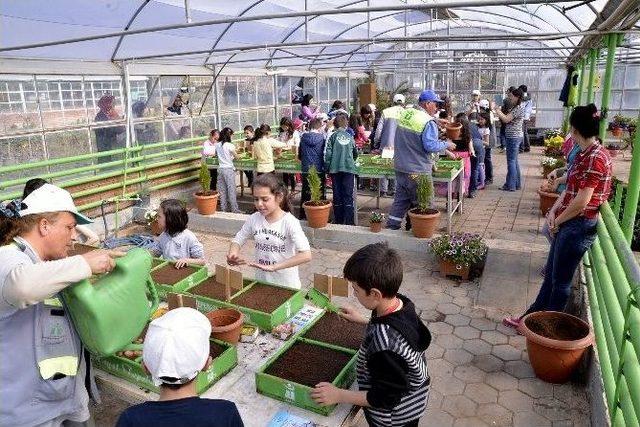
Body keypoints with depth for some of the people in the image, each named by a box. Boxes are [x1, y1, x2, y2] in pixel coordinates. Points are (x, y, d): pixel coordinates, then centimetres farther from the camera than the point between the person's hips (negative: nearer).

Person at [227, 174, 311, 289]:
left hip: (287, 285, -4)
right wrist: (233, 255, -14)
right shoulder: (254, 219, -3)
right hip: (261, 282, 4)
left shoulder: (290, 222, -18)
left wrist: (273, 267, -29)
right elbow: (237, 240, 9)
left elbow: (306, 255, -28)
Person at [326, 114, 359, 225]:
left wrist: (328, 168, 4)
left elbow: (328, 153, -5)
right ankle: (349, 222, 0)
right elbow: (356, 153, 21)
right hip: (349, 168, 1)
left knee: (337, 196, 6)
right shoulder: (350, 137, 10)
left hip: (335, 168, -1)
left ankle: (338, 221, 12)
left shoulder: (333, 136, 2)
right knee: (348, 195, 1)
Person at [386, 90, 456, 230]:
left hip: (400, 167, 7)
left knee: (401, 198, 17)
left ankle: (391, 226, 20)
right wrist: (446, 144, -6)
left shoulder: (404, 113, 6)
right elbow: (431, 145, -23)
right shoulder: (428, 122, -17)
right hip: (418, 170, -7)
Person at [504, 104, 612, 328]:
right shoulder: (583, 154, 10)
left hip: (579, 226, -9)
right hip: (566, 224, 9)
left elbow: (582, 201, -22)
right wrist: (553, 211, -1)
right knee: (551, 275, 17)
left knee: (560, 281, 6)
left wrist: (557, 222, -10)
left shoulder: (596, 158, -19)